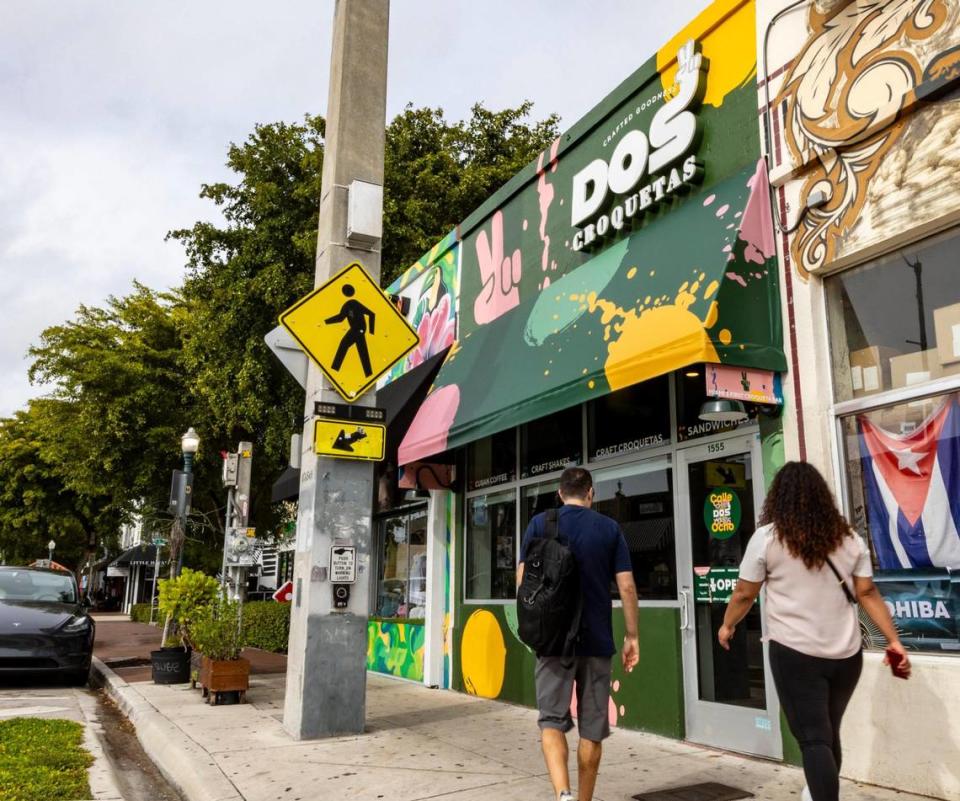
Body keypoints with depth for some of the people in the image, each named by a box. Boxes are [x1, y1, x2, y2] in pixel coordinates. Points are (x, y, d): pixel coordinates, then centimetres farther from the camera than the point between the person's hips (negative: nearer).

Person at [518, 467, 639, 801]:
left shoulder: (539, 524, 1)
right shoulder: (610, 528, 1)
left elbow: (523, 581, -1)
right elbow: (627, 587, -1)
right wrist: (632, 636, 7)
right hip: (597, 640, 1)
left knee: (552, 719, 6)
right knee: (592, 727, 12)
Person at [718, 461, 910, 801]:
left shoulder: (767, 537, -7)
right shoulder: (849, 537, 5)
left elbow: (744, 594, -2)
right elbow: (868, 593, 3)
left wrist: (727, 626, 14)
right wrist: (893, 640, 9)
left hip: (795, 653, -5)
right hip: (846, 654, 5)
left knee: (814, 739, 0)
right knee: (828, 733, 23)